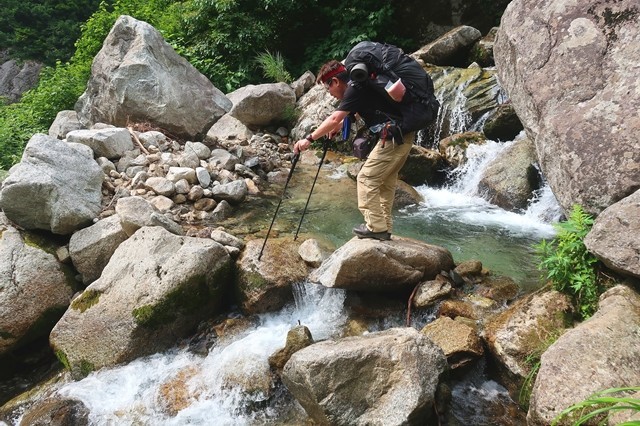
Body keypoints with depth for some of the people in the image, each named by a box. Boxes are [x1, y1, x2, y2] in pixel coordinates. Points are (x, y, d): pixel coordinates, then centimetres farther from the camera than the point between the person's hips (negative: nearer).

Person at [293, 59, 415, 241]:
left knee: (366, 178, -3)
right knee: (386, 181, 16)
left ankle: (376, 227, 0)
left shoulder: (355, 89, -12)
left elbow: (334, 119, -20)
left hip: (393, 138, -10)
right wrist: (337, 127, 37)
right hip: (405, 135, 10)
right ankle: (384, 227, 21)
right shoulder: (360, 85, 17)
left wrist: (309, 139, -17)